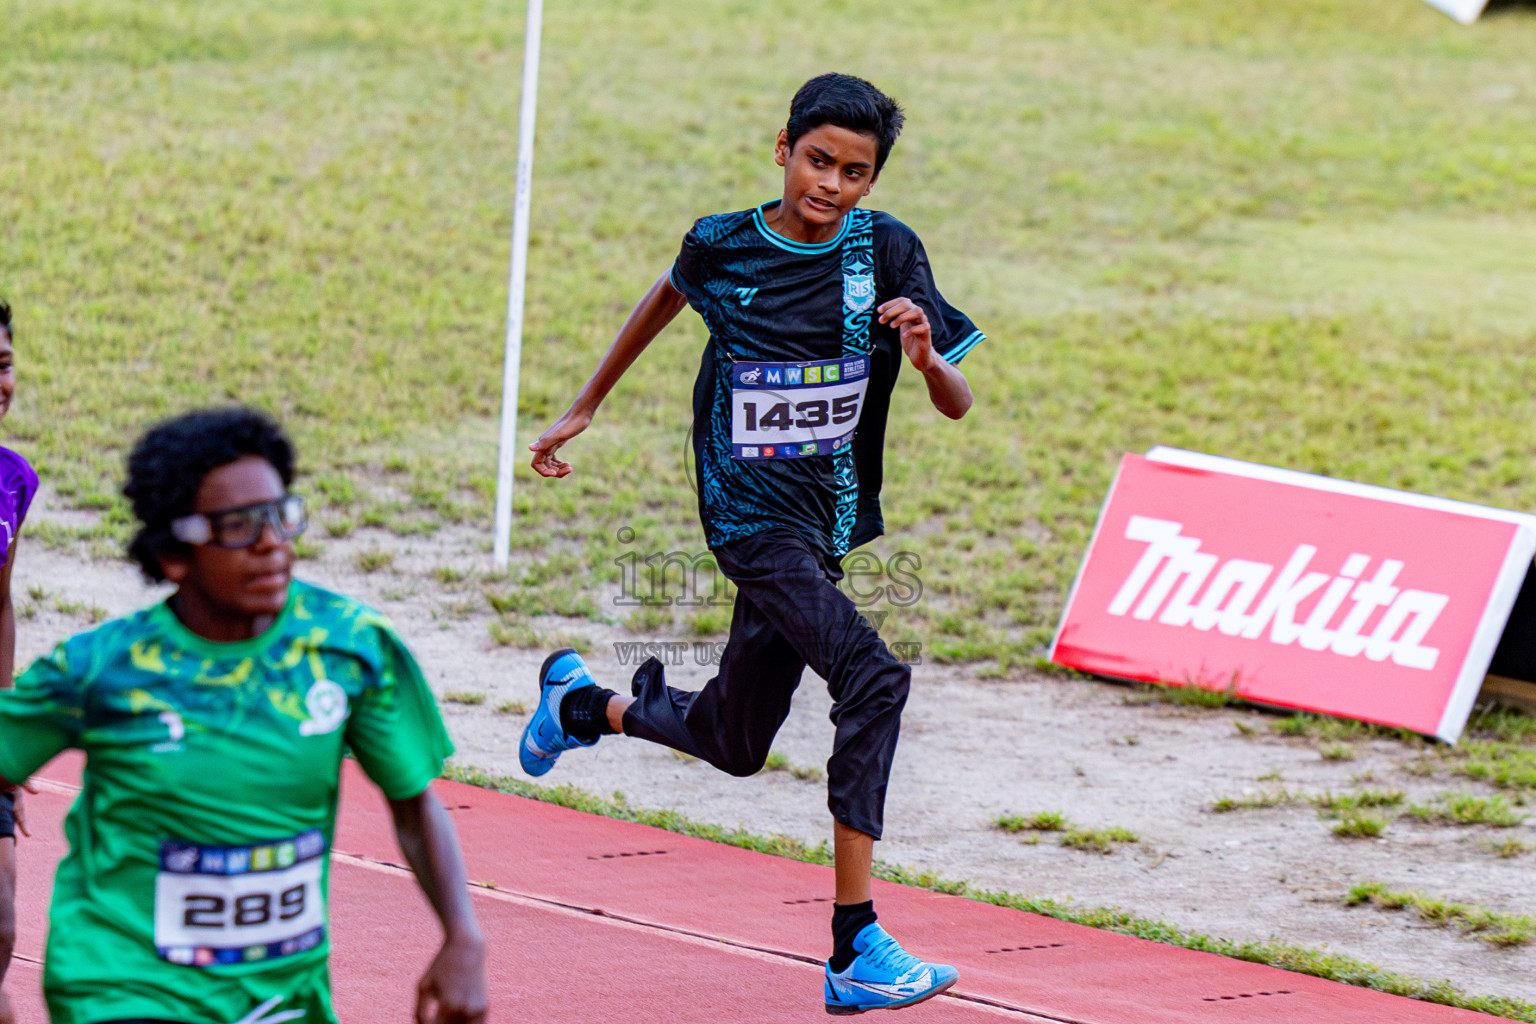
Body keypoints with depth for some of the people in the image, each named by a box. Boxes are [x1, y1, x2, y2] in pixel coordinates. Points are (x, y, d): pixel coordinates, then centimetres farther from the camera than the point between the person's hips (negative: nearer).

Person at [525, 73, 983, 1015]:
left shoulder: (886, 251, -5)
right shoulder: (722, 249, -7)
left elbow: (958, 405, -7)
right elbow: (669, 297, 18)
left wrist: (926, 357, -29)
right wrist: (586, 406, 24)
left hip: (826, 527, 4)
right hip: (752, 517, -4)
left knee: (732, 744, 17)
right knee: (874, 678, -26)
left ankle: (583, 702, 48)